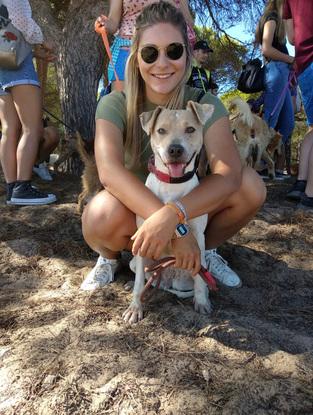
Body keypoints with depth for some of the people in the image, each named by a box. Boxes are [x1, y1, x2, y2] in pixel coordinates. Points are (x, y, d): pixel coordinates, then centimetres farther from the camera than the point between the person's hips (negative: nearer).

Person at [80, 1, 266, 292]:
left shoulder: (205, 105, -13)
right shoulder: (115, 105, -15)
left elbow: (229, 173, -28)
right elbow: (109, 170, -32)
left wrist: (172, 215, -45)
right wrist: (177, 228, -42)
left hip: (191, 208, 2)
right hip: (133, 212, -1)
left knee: (251, 186, -23)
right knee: (103, 214, -36)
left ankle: (207, 250, 4)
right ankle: (109, 258, 1)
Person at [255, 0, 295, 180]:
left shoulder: (276, 21, 30)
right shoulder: (272, 18, 2)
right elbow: (266, 49, -13)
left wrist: (291, 64, 7)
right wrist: (292, 60, -6)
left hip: (282, 73, 9)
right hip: (276, 71, -9)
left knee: (288, 123, 4)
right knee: (270, 121, -13)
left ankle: (279, 168, 3)